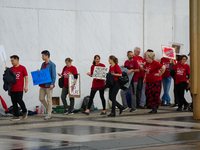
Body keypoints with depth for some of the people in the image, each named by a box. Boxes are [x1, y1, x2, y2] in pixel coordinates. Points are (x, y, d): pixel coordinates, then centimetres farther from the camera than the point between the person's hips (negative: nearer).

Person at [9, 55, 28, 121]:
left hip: (19, 88, -5)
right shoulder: (11, 69, 11)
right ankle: (16, 116, 7)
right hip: (12, 88, 5)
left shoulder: (22, 68, -1)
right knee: (14, 102, 2)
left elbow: (26, 77, -1)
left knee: (19, 100, -11)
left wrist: (26, 86, -8)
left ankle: (25, 111, 14)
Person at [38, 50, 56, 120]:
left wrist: (52, 84, -22)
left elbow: (54, 75, -13)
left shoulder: (52, 65, -9)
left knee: (49, 99, -3)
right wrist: (39, 72, 0)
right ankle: (49, 109, 26)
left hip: (48, 85, -8)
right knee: (41, 98, 8)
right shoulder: (43, 64, 14)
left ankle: (49, 114, 2)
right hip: (42, 85, 8)